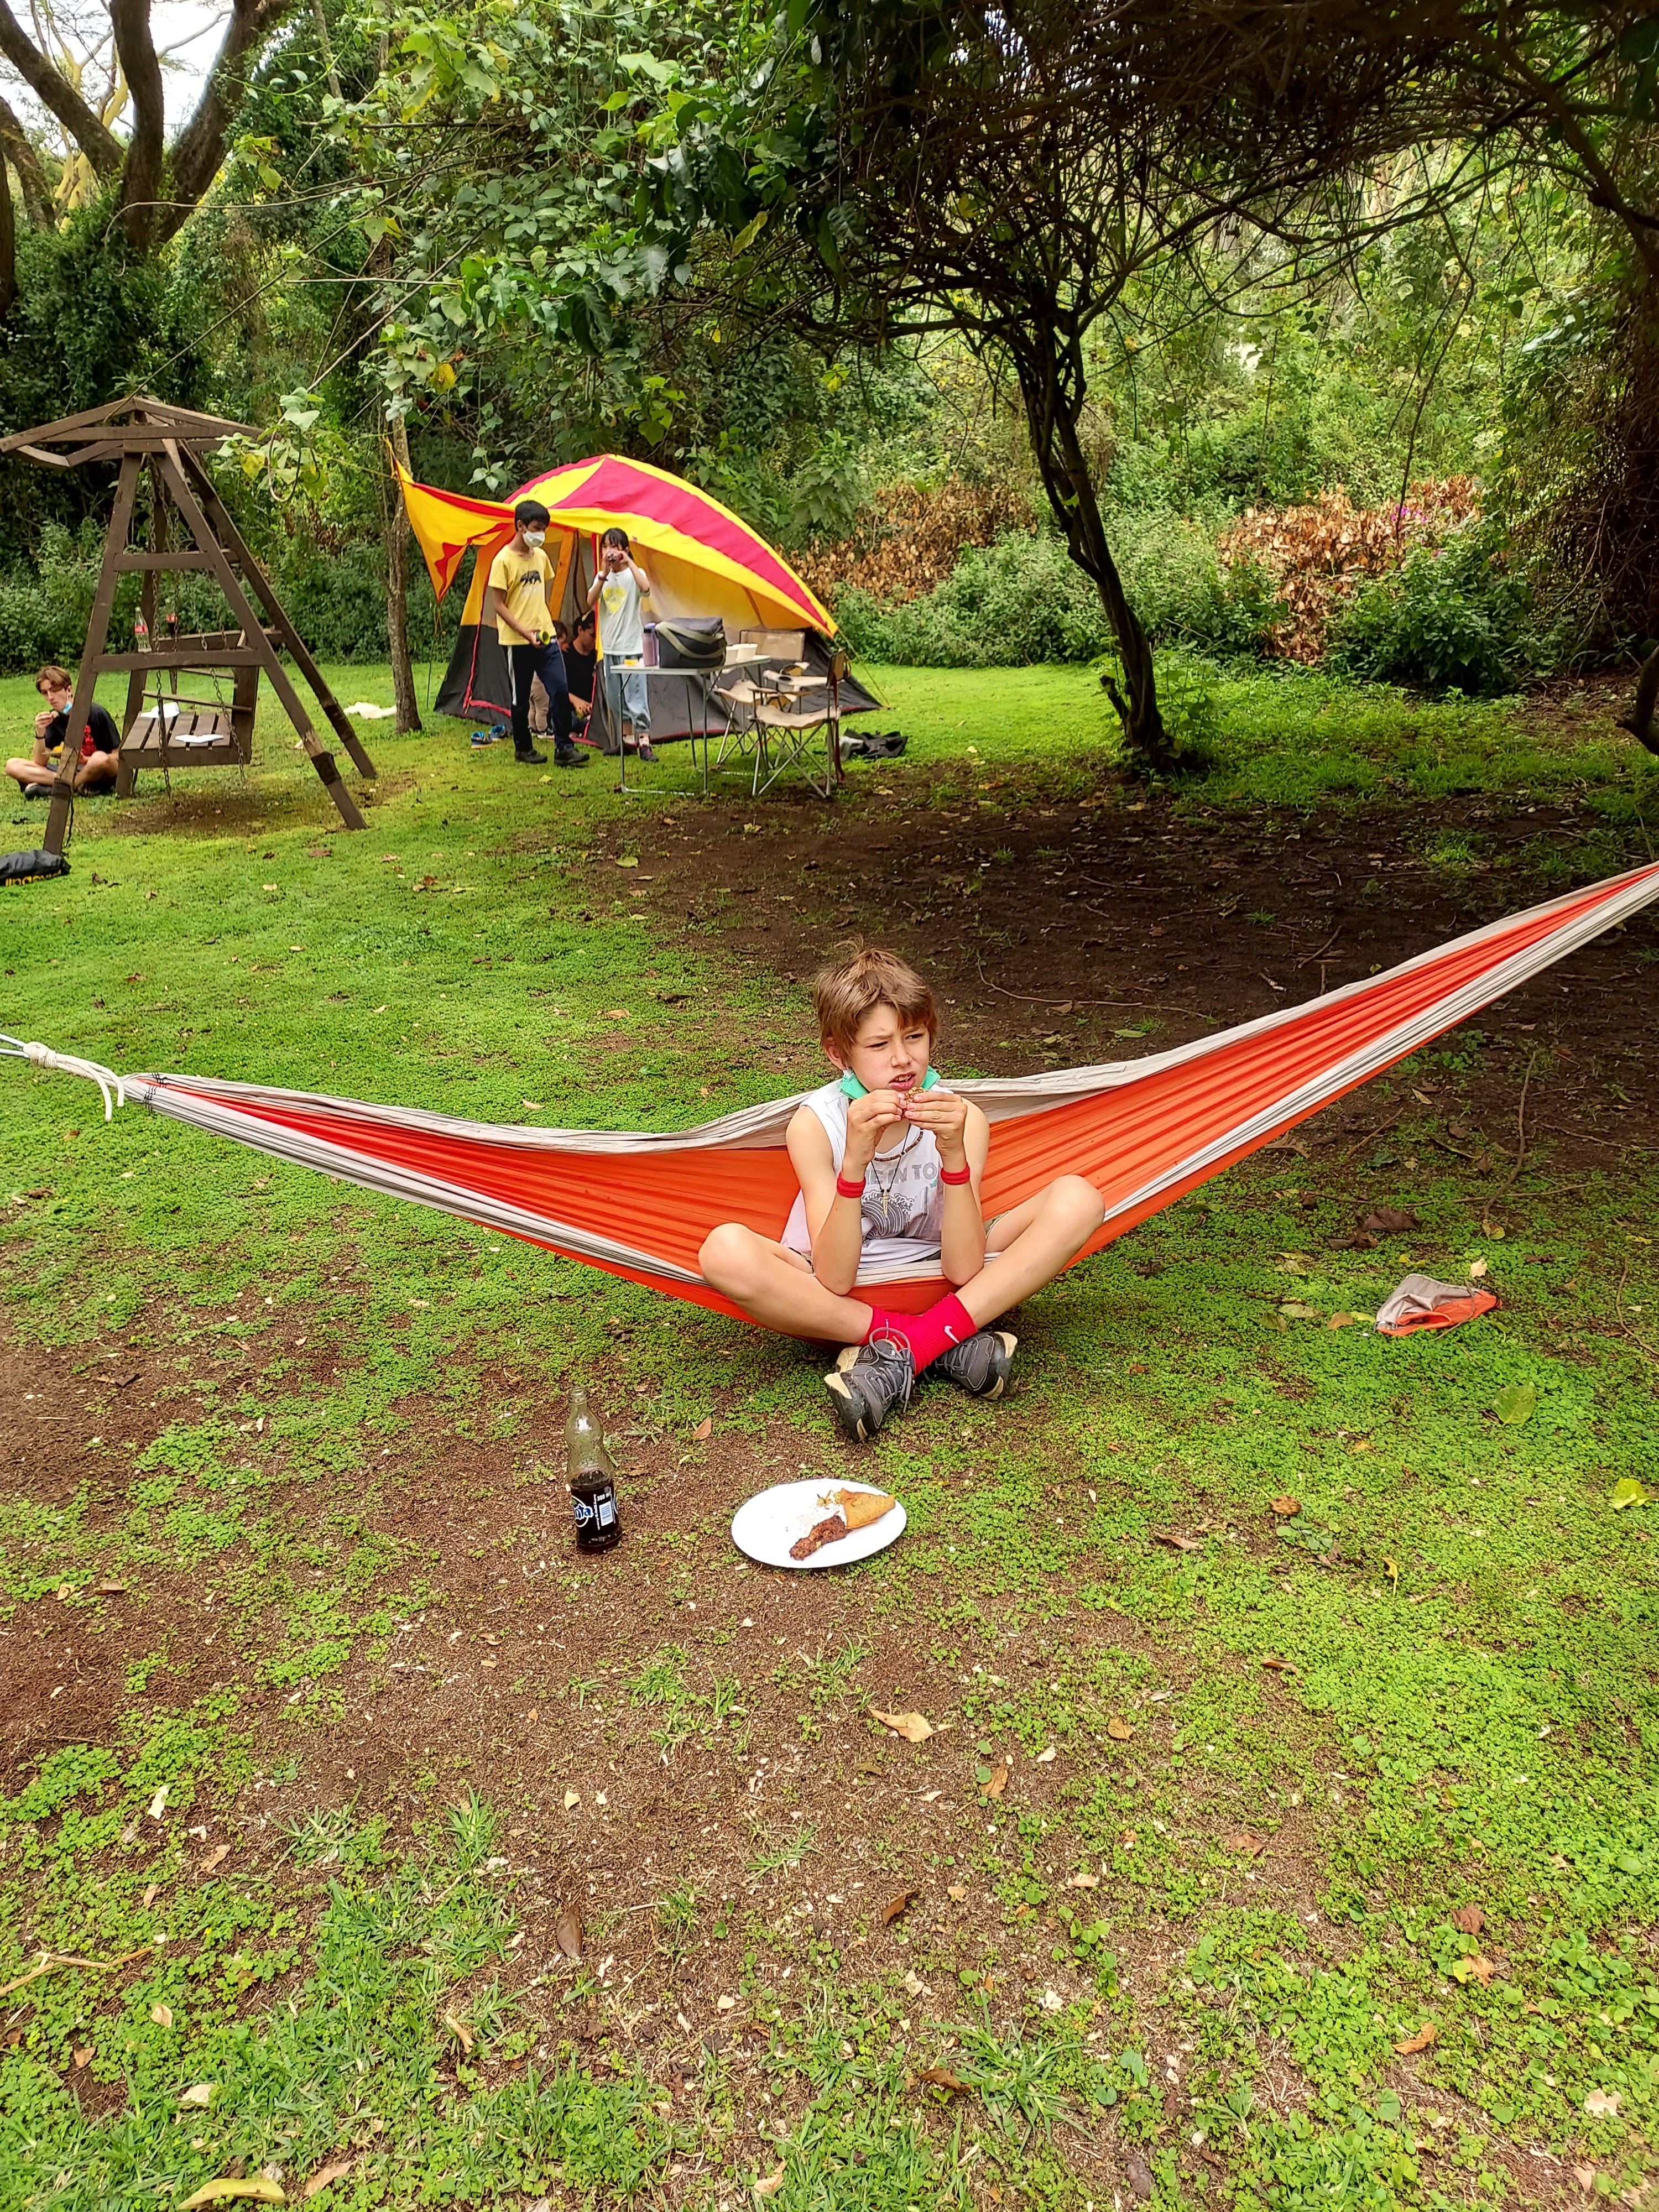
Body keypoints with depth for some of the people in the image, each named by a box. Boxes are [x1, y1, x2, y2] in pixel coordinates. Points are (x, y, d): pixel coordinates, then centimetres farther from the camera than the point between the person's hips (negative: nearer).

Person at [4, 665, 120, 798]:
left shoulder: (96, 714, -10)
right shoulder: (53, 718, 4)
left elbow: (117, 757, -11)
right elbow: (40, 763, 0)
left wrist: (86, 760, -25)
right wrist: (40, 733, -16)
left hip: (101, 774, -5)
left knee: (100, 758, -41)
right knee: (12, 766, -10)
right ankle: (79, 786, -23)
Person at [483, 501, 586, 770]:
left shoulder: (541, 556, 10)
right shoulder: (504, 561, -10)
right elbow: (498, 605, -11)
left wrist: (544, 626, 17)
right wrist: (525, 632, -19)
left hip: (546, 637, 5)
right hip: (517, 642, -5)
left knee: (560, 689, -6)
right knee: (521, 698, 5)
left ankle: (563, 749, -2)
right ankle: (523, 749, 21)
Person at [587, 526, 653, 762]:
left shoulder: (634, 574, -3)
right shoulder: (602, 577, 10)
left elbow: (645, 588, -27)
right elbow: (590, 602, -7)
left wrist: (630, 563, -23)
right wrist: (604, 574, -15)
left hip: (632, 647, -6)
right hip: (610, 648, 6)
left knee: (636, 696, -10)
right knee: (615, 698, 10)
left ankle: (644, 742, -10)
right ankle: (627, 740, 20)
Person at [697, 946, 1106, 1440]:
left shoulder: (962, 1118, -13)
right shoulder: (816, 1123, -17)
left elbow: (962, 1271, -22)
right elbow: (835, 1278, -26)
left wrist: (955, 1154, -35)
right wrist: (854, 1161, -39)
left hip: (934, 1280, 2)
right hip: (837, 1293, -1)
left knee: (1076, 1201, -19)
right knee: (725, 1251, -33)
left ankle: (905, 1347, -25)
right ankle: (948, 1343, -25)